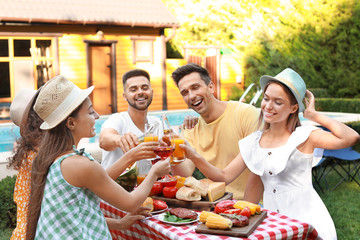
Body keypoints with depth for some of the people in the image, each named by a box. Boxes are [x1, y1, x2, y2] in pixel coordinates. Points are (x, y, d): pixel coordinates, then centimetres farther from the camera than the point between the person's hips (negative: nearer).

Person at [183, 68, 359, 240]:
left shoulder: (304, 136, -7)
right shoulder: (253, 143, 7)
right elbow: (224, 177, 3)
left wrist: (314, 115, -10)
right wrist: (194, 156, -11)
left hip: (308, 222, -3)